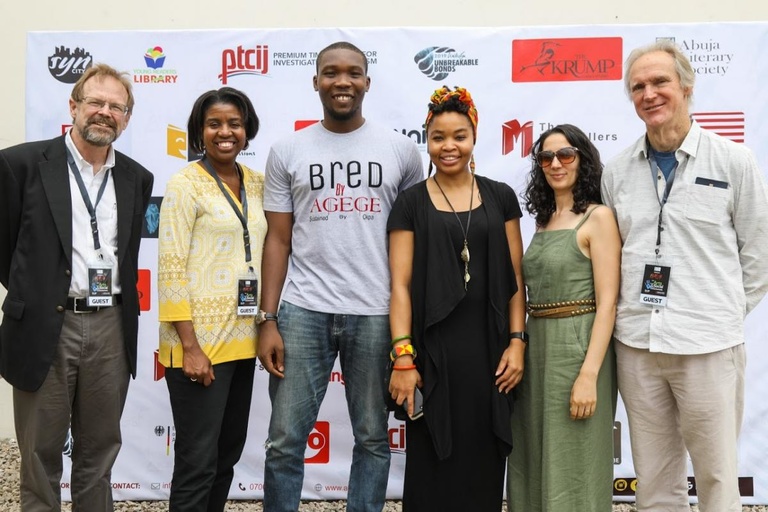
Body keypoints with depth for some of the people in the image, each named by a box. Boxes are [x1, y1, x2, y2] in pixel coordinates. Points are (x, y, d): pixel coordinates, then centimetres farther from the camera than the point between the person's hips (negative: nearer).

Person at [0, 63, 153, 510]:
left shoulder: (137, 178, 8)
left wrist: (118, 305, 11)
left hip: (111, 328, 3)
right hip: (45, 328, -3)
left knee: (100, 453, 14)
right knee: (41, 455, 9)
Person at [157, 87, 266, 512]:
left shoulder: (257, 183, 10)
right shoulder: (185, 185, -8)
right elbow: (170, 269, -13)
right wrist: (190, 346, -17)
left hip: (243, 338, 7)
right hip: (199, 340, -6)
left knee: (229, 453, 16)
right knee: (198, 461, 0)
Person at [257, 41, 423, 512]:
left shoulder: (401, 150, 4)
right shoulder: (287, 152, 5)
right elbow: (278, 240, 5)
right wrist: (268, 320, -2)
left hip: (376, 313, 0)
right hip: (303, 312, 0)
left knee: (373, 438, 11)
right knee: (285, 439, 5)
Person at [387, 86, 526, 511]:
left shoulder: (500, 197, 8)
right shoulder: (411, 203, 2)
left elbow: (514, 278, 7)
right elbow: (401, 285, -3)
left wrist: (516, 342, -1)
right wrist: (403, 357, -10)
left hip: (488, 348, 2)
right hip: (432, 349, -1)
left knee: (484, 461, 9)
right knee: (433, 462, 5)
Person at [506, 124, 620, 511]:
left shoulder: (598, 218, -8)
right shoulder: (543, 221, 12)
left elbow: (607, 304, -14)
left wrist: (589, 375, -21)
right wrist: (521, 353, 9)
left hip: (579, 348, -7)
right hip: (537, 348, 7)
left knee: (573, 468, 3)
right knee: (534, 462, 16)